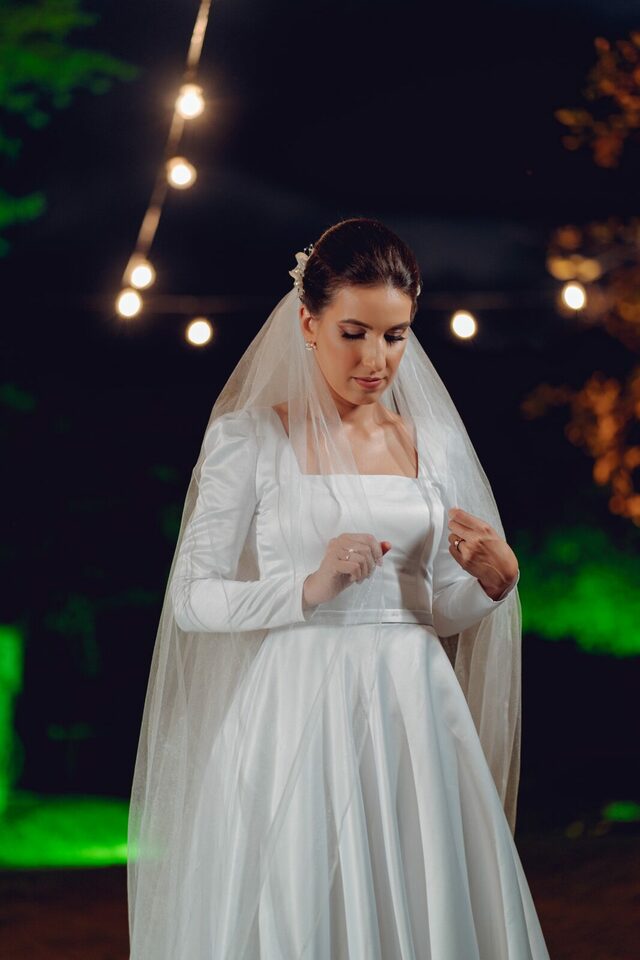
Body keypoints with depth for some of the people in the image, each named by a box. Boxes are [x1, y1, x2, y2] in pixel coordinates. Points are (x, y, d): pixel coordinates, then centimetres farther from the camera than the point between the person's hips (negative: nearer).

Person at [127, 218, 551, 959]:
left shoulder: (434, 441, 10)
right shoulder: (249, 437, -2)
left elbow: (442, 612, 14)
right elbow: (191, 600, -4)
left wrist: (495, 578, -7)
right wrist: (310, 587, -17)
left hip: (413, 715, 4)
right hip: (300, 718, -3)